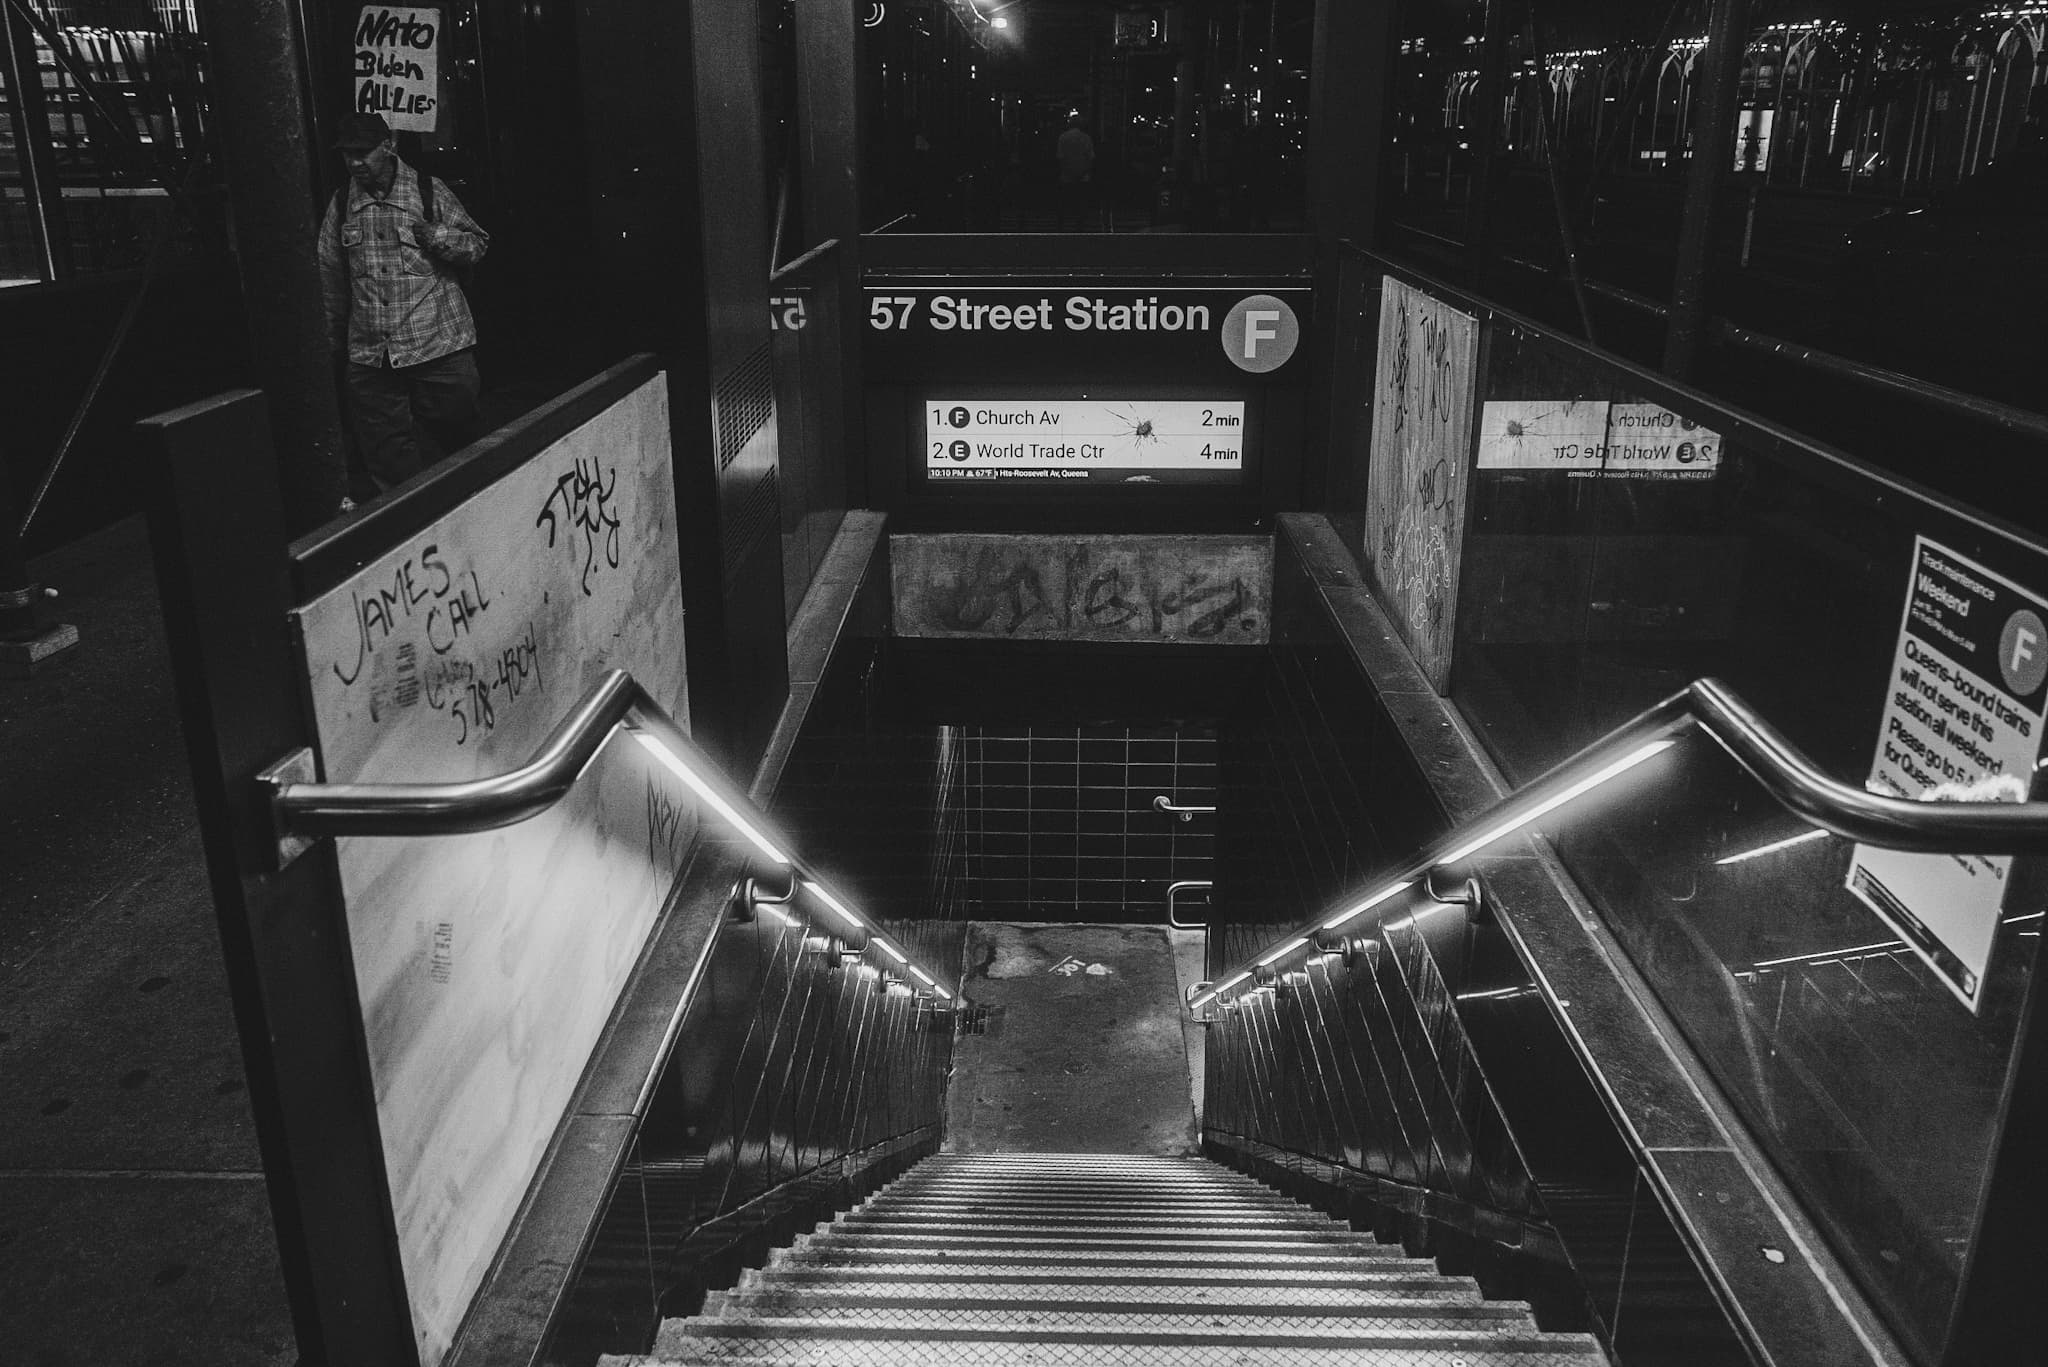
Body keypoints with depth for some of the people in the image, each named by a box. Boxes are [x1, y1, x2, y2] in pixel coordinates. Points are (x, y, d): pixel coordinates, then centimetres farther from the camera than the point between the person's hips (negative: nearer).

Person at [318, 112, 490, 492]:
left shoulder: (428, 191, 2)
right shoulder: (340, 205, 10)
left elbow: (479, 245, 5)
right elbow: (330, 279, 16)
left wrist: (435, 234, -13)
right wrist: (333, 344, 17)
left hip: (439, 348, -3)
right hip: (368, 358, 3)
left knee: (462, 439, 4)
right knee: (388, 459, 5)